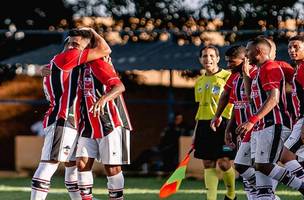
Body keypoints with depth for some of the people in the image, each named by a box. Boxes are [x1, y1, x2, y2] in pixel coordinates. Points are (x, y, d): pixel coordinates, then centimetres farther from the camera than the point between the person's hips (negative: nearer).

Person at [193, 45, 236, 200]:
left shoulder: (227, 77, -4)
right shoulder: (199, 82, 15)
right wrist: (196, 133, 20)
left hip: (222, 123, -6)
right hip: (204, 124, 6)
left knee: (223, 163, -9)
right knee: (208, 164, 3)